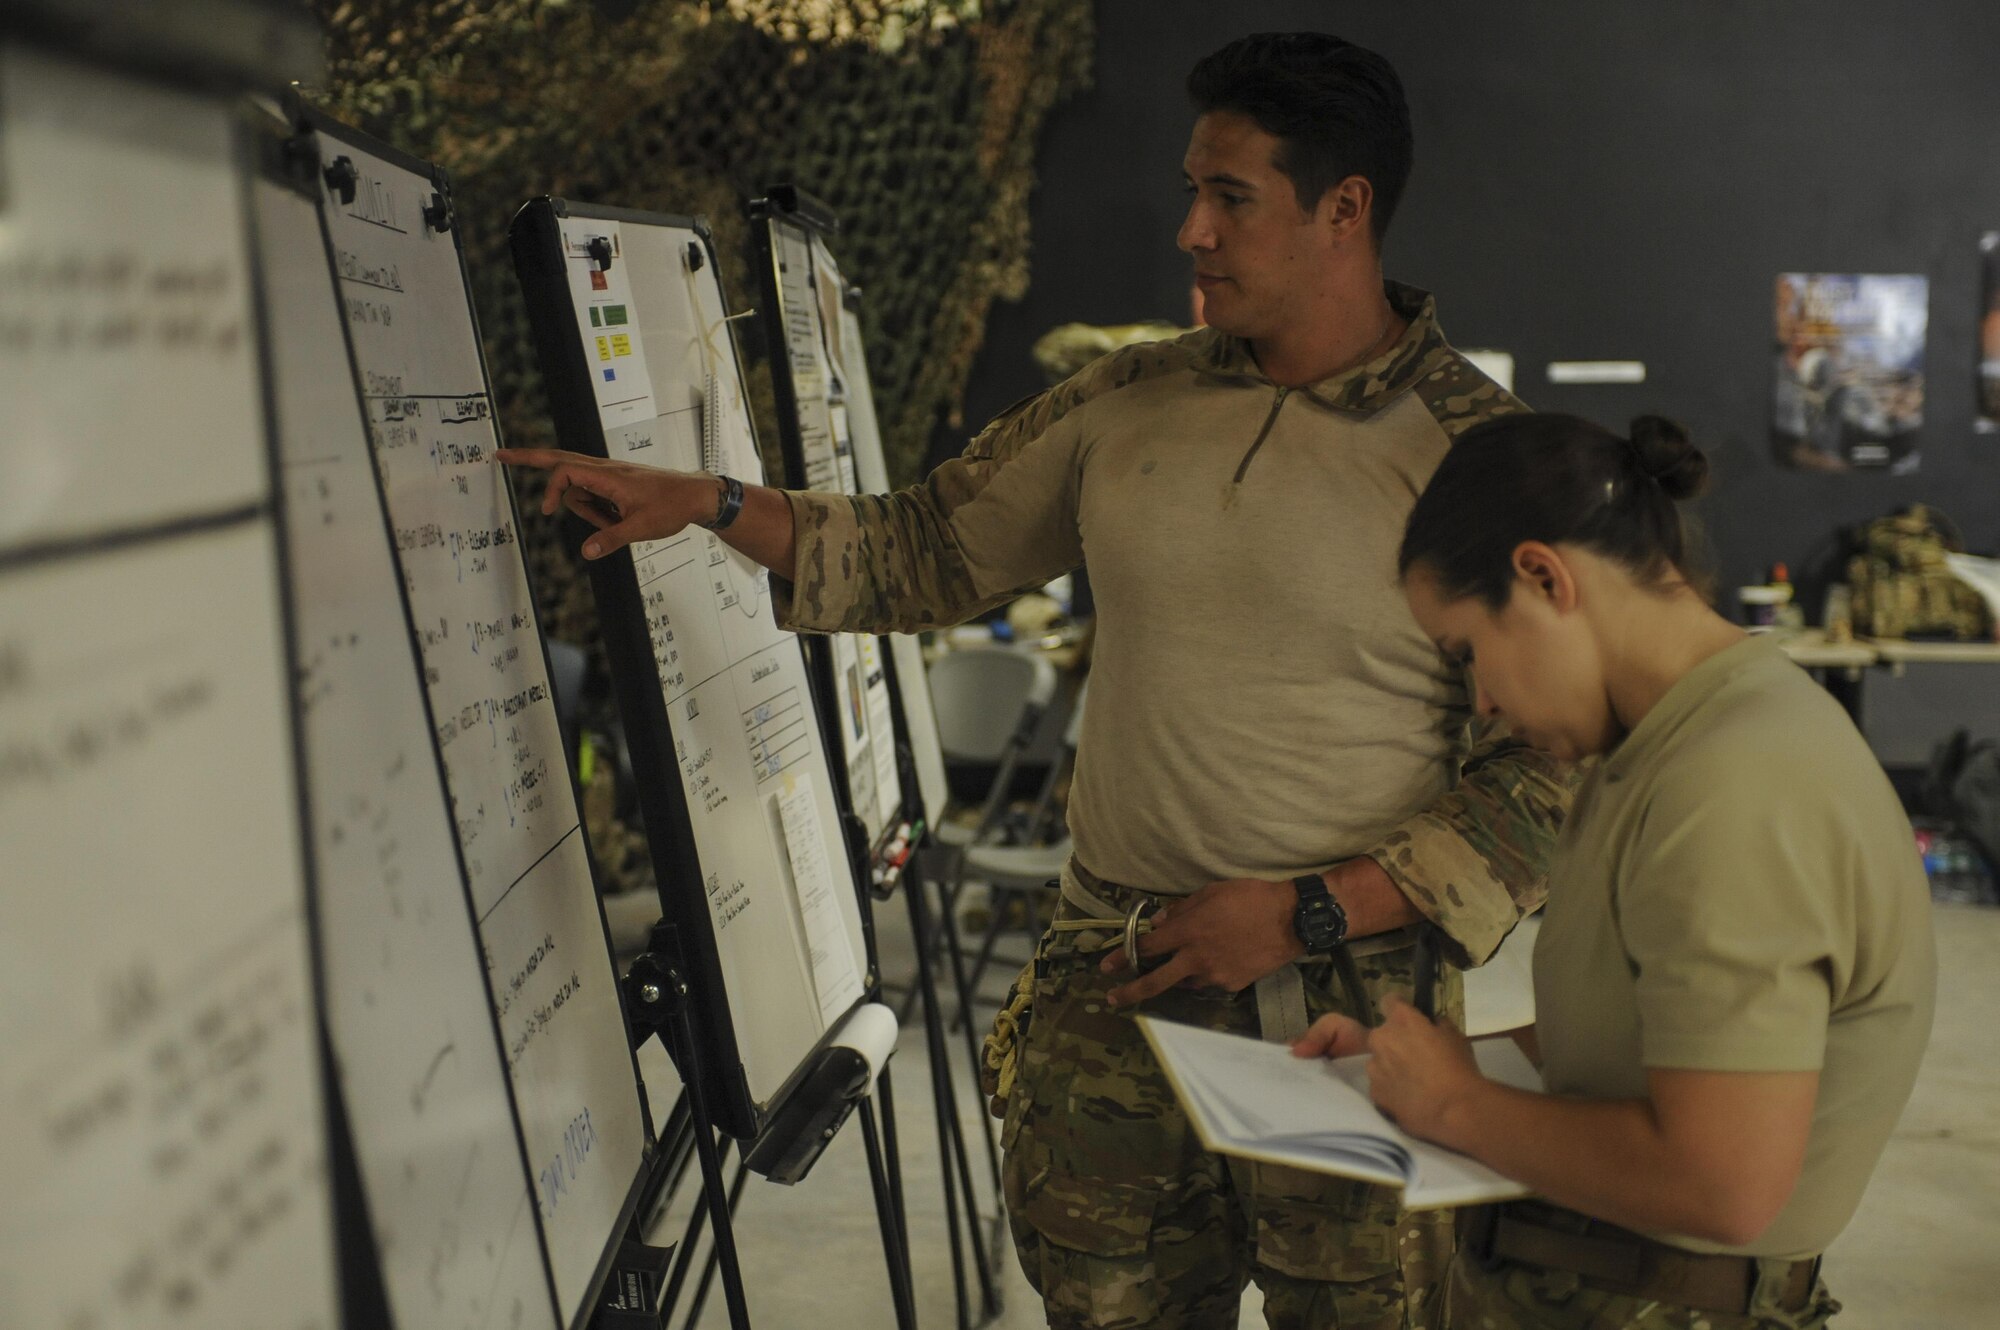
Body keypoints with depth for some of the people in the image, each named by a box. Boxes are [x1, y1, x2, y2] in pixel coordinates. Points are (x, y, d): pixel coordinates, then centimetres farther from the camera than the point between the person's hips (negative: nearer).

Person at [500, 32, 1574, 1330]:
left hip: (1346, 1008, -4)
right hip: (1114, 982, 4)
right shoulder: (1128, 404, 6)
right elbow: (925, 551, 15)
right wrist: (709, 502, 4)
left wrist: (1307, 915, -15)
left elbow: (1551, 772, -10)